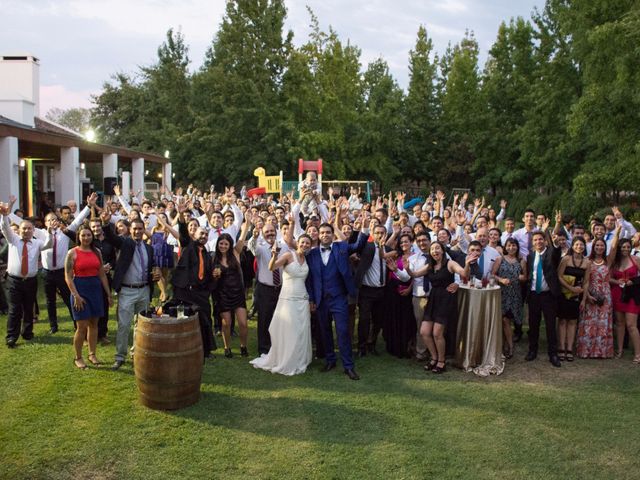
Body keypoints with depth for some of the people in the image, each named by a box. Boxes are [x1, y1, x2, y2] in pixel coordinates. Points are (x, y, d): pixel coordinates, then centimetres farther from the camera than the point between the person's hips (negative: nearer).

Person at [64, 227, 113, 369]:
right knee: (82, 326, -3)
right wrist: (76, 295, -15)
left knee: (94, 324, 10)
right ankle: (78, 358, 12)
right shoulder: (72, 253, -5)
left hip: (96, 288, 4)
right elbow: (68, 277, -8)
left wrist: (109, 294, 9)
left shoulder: (97, 252, 7)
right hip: (80, 289, -4)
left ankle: (92, 354, 23)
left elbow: (102, 275, 10)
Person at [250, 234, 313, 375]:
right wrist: (274, 255, -41)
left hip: (303, 300, 5)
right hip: (288, 299, -5)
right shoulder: (289, 255, -8)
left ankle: (298, 361, 25)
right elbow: (271, 267, -22)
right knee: (287, 333, 1)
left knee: (301, 333, 10)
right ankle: (285, 363, 17)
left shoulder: (307, 259, 9)